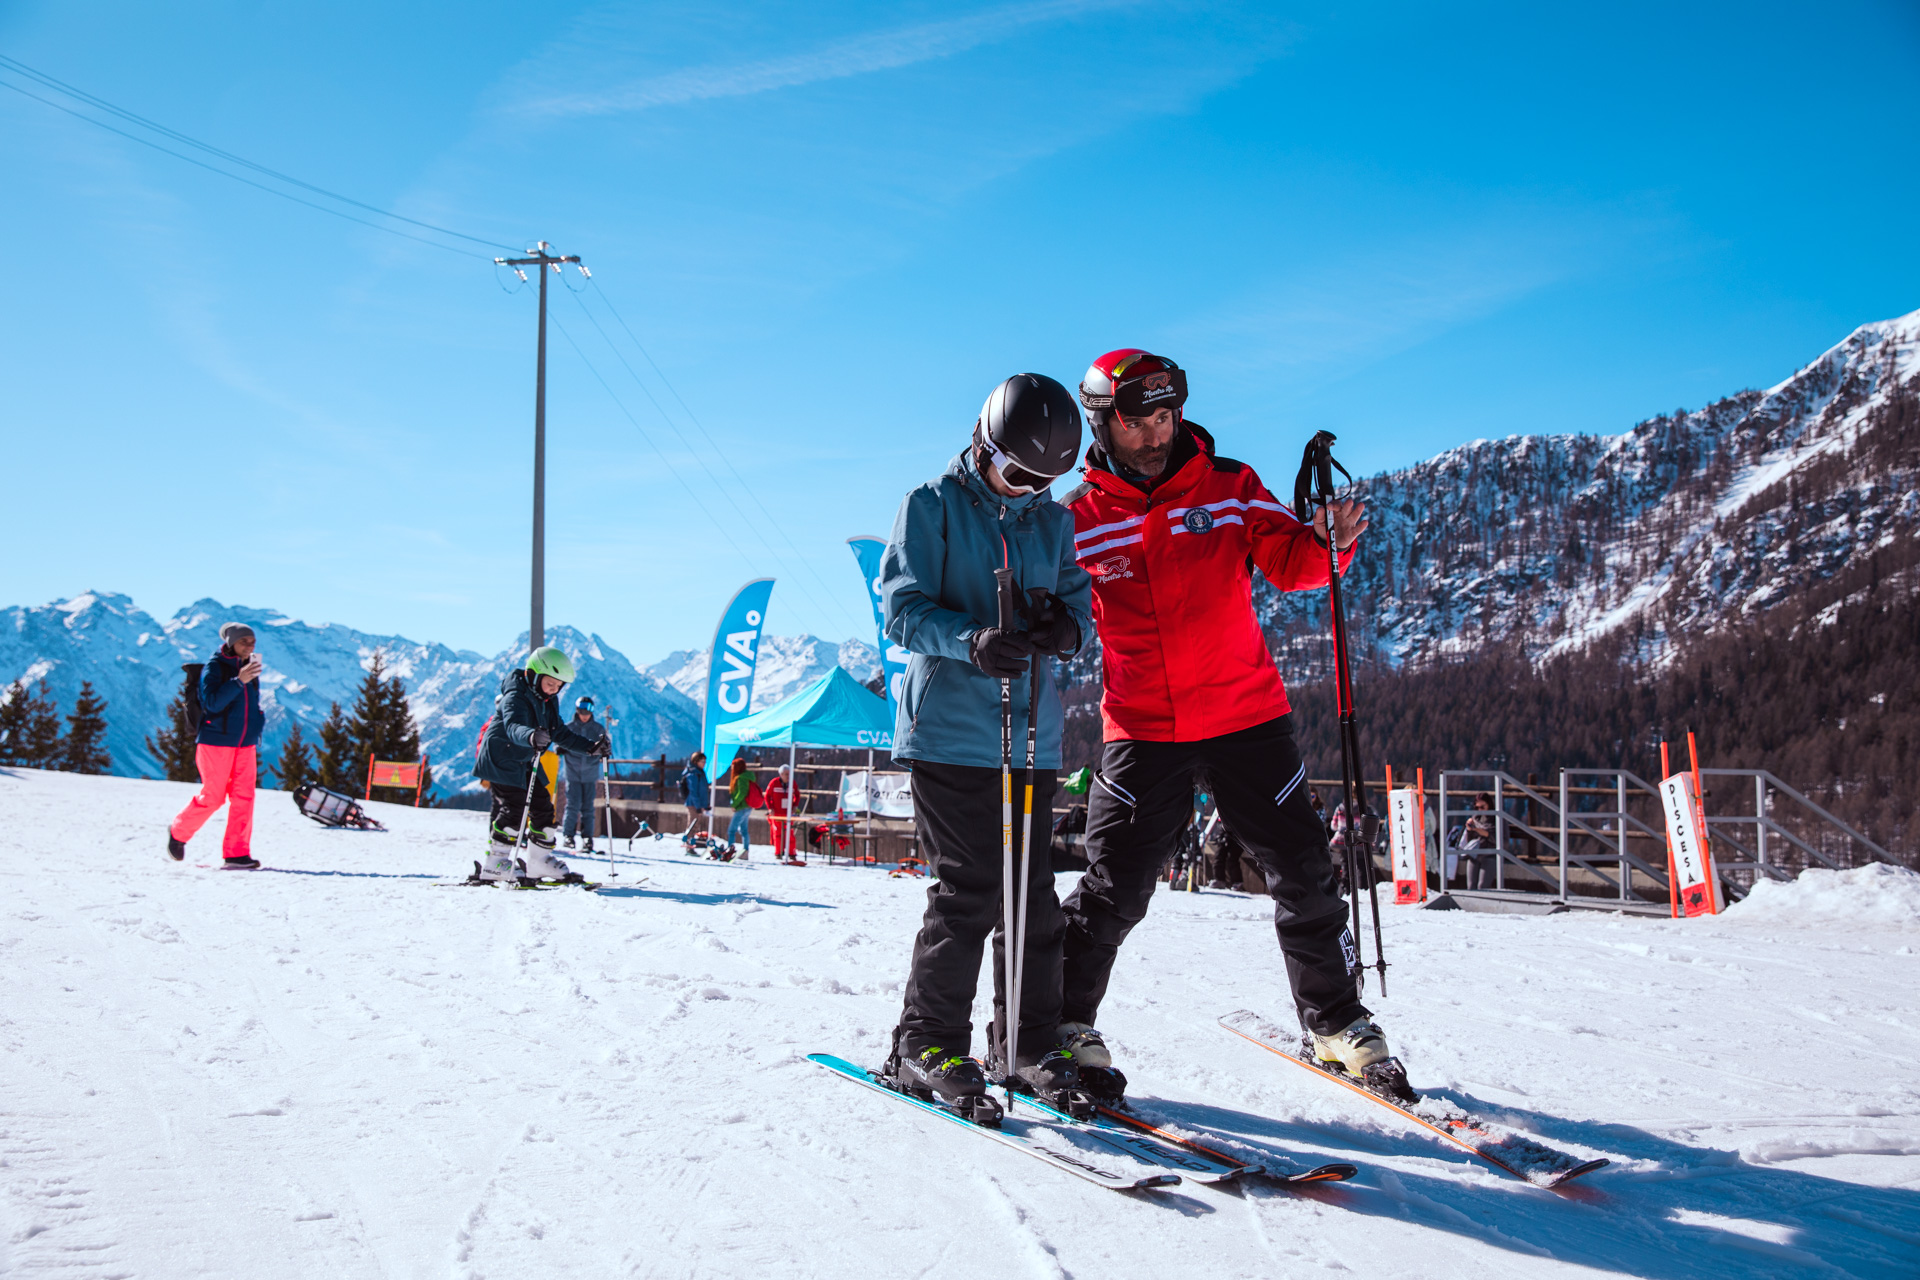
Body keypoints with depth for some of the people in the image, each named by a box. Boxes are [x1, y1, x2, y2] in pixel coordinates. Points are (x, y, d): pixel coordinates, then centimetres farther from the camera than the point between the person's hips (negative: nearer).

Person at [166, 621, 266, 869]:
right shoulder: (214, 667, -8)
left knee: (243, 797, -2)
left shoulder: (250, 667, 10)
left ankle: (236, 853, 0)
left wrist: (255, 732, 13)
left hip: (245, 744, 6)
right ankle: (178, 831, 25)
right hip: (216, 742, -6)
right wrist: (239, 681, -28)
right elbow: (212, 702, -20)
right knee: (212, 797, -1)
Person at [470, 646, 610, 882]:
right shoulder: (515, 696, -21)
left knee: (543, 807, 6)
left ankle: (540, 862, 17)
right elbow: (513, 726, -40)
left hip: (524, 764, 9)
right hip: (501, 761, -9)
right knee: (514, 808, -16)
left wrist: (591, 747, 1)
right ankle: (494, 864, -10)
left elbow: (560, 733, 11)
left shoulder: (548, 702, 6)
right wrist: (531, 737, -62)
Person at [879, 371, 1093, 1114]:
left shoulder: (1054, 521, 14)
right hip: (951, 731, -5)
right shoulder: (932, 506, 0)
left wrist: (1066, 626, -11)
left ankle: (1027, 1045, 19)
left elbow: (1078, 597, 16)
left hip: (1032, 734, 5)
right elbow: (901, 608, -7)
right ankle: (927, 1042, 6)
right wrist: (972, 639, -26)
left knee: (1032, 893, 7)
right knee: (967, 890, -8)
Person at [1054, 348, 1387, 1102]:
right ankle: (1064, 1022, 15)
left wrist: (1329, 542, -20)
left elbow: (1288, 564, 0)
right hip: (1142, 728, -1)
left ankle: (1335, 1020, 26)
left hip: (1247, 715, 2)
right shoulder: (1079, 520, -1)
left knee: (1302, 876, 6)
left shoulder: (1230, 488, 0)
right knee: (1113, 890, -4)